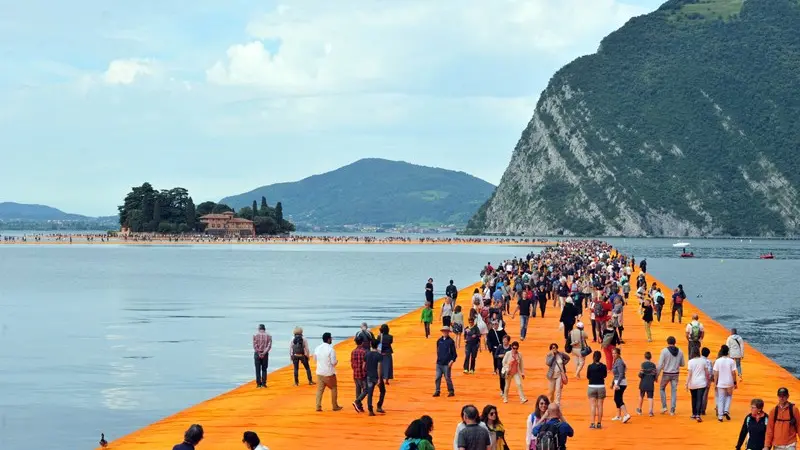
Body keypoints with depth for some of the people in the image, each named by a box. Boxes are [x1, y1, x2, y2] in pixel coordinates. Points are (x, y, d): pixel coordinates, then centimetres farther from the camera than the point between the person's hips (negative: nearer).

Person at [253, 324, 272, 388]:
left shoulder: (255, 335, -2)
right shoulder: (268, 336, 2)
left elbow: (255, 345, -9)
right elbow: (269, 346, -6)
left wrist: (259, 353, -9)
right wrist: (264, 353, -10)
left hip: (257, 354, -1)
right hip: (265, 354, 1)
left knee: (258, 370, 4)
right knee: (264, 369, 9)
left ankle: (259, 383, 0)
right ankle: (263, 383, 4)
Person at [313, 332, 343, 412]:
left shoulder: (317, 348, -1)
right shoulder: (330, 349, -18)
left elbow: (315, 358, 12)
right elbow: (333, 362, -16)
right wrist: (336, 361, 6)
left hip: (319, 372, 4)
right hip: (329, 373, -4)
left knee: (319, 390, 8)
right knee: (334, 388, 13)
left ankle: (318, 407, 3)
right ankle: (335, 406, 19)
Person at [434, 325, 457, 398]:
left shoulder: (450, 341, -4)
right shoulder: (439, 340, 9)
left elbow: (454, 353, -2)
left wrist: (452, 361, -12)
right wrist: (438, 359, 13)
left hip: (447, 364, -4)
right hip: (439, 363, 4)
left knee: (447, 378, -2)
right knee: (438, 377, 2)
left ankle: (451, 391, 11)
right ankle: (437, 391, 9)